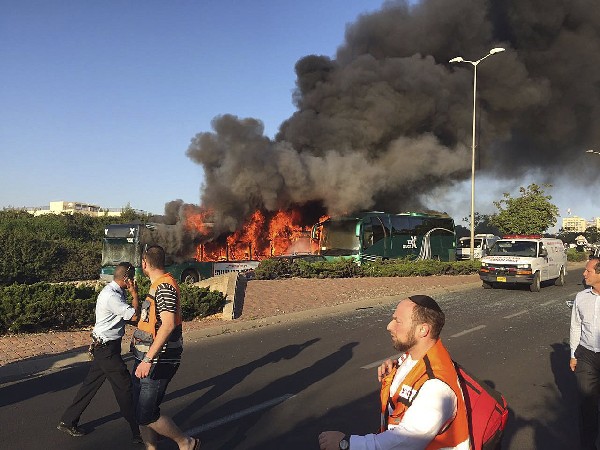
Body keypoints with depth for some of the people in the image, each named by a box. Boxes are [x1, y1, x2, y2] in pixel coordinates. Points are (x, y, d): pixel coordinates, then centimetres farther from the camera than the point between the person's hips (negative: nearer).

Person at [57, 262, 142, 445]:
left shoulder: (114, 292, 8)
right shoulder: (111, 296, -24)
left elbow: (127, 314, 13)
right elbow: (134, 315, -28)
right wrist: (135, 293, -17)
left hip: (102, 347, 10)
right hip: (107, 348, -10)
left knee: (91, 383, 18)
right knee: (124, 387, -2)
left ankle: (68, 421, 30)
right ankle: (137, 432, 7)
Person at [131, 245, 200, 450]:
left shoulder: (165, 286, -18)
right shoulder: (157, 286, 14)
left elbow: (168, 325, -27)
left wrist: (148, 360, -28)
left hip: (158, 362, -10)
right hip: (146, 358, 10)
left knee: (146, 415, -6)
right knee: (141, 411, 13)